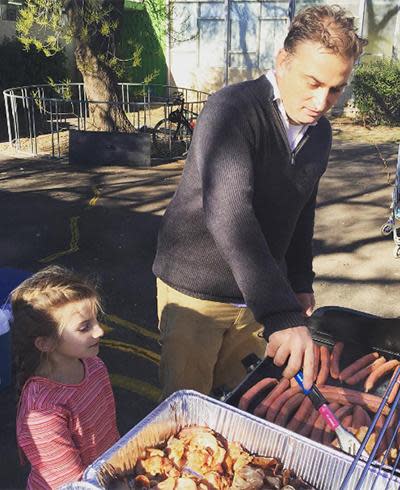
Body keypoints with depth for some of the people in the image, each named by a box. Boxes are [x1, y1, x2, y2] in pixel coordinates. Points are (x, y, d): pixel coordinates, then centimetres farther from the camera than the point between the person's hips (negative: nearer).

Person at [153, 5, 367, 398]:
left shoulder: (320, 133, 3)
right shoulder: (230, 110, -22)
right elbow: (227, 213, -36)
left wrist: (300, 284, 15)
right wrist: (282, 314, -43)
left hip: (259, 296, 6)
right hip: (196, 292, -6)